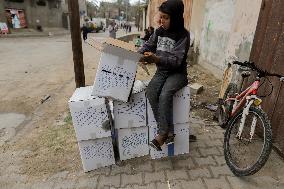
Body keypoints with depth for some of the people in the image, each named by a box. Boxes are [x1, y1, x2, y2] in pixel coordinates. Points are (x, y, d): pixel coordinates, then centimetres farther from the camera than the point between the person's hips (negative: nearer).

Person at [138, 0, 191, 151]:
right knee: (150, 93, -23)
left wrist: (156, 59, -38)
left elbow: (176, 60, -22)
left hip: (177, 73, -5)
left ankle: (162, 133, -18)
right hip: (161, 72, 5)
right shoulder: (159, 32, 6)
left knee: (165, 95, -32)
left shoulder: (183, 35, -12)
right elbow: (148, 46, 9)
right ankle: (168, 132, -18)